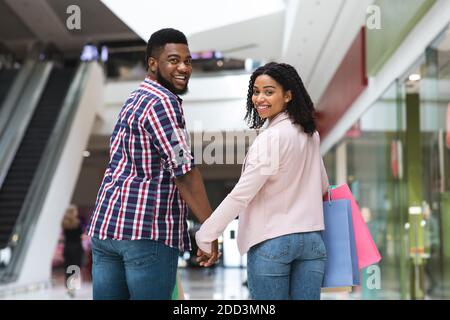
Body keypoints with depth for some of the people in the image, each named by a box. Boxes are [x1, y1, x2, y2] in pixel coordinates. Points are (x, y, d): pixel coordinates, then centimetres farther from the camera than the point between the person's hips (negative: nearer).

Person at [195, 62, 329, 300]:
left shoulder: (271, 138, -15)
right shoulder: (310, 134, 8)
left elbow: (241, 194, -16)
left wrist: (205, 236, -10)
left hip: (271, 242, -7)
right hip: (312, 240, 7)